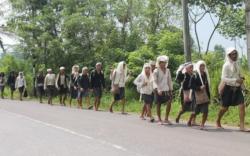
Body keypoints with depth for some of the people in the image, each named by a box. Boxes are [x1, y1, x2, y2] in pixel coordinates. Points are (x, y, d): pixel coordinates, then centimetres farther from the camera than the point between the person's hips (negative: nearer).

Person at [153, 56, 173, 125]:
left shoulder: (168, 70, 10)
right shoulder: (156, 71, -4)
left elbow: (169, 81, 14)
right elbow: (154, 81, -12)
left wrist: (171, 90, 10)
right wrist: (157, 89, -26)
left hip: (166, 90, 3)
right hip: (159, 90, -3)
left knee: (169, 103, -12)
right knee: (158, 104, 4)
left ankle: (166, 119, -1)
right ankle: (159, 119, 17)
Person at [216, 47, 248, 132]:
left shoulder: (237, 64, 7)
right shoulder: (226, 65, -13)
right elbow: (224, 78, -19)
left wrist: (241, 78, 1)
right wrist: (236, 80, -25)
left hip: (237, 88, 5)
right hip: (228, 88, -5)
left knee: (242, 106, -9)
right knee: (225, 108, 7)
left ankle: (242, 126, -7)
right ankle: (218, 122, 32)